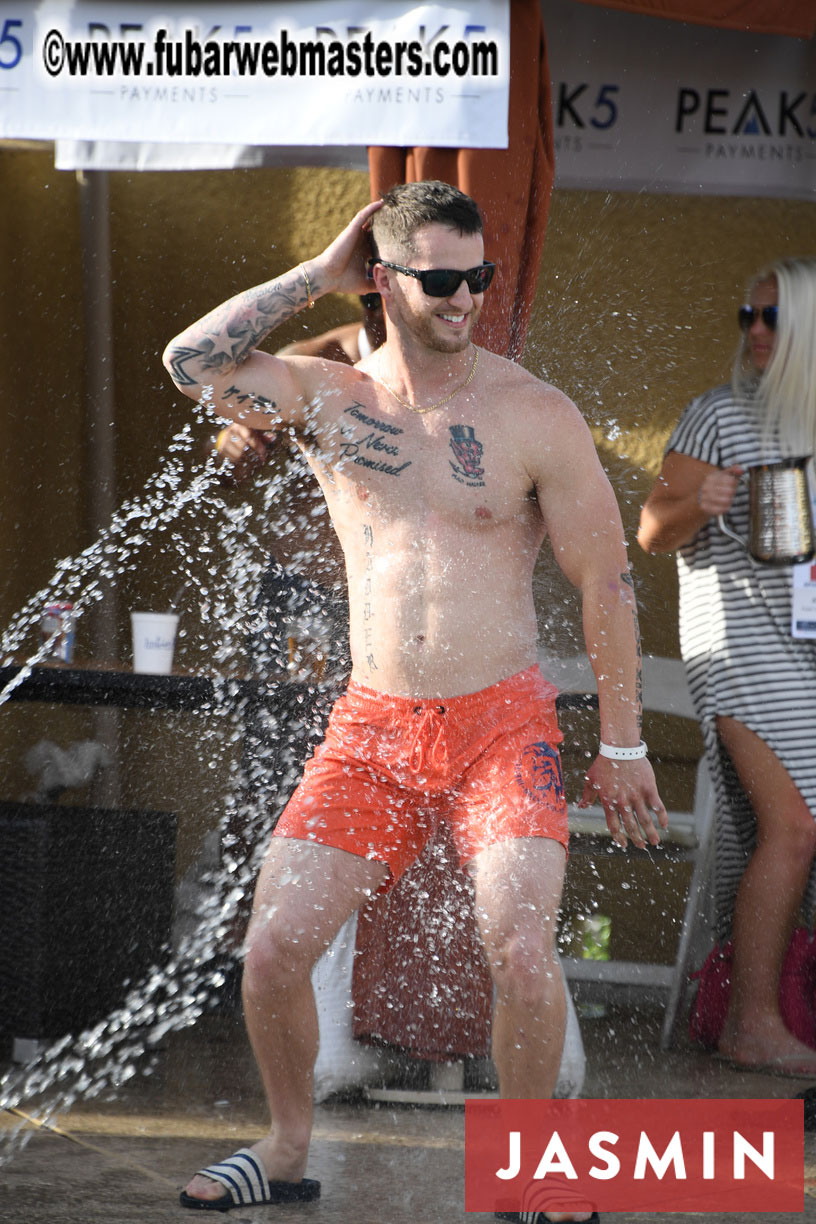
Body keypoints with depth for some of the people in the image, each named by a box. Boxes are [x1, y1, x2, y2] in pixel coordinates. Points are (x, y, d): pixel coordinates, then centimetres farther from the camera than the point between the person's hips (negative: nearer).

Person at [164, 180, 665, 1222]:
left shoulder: (536, 416, -4)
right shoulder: (326, 397, 4)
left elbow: (606, 581, 1)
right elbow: (191, 362, -11)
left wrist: (621, 745, 1)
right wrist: (319, 275, -6)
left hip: (503, 724, -3)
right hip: (370, 729, 3)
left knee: (519, 949, -21)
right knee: (272, 947, -6)